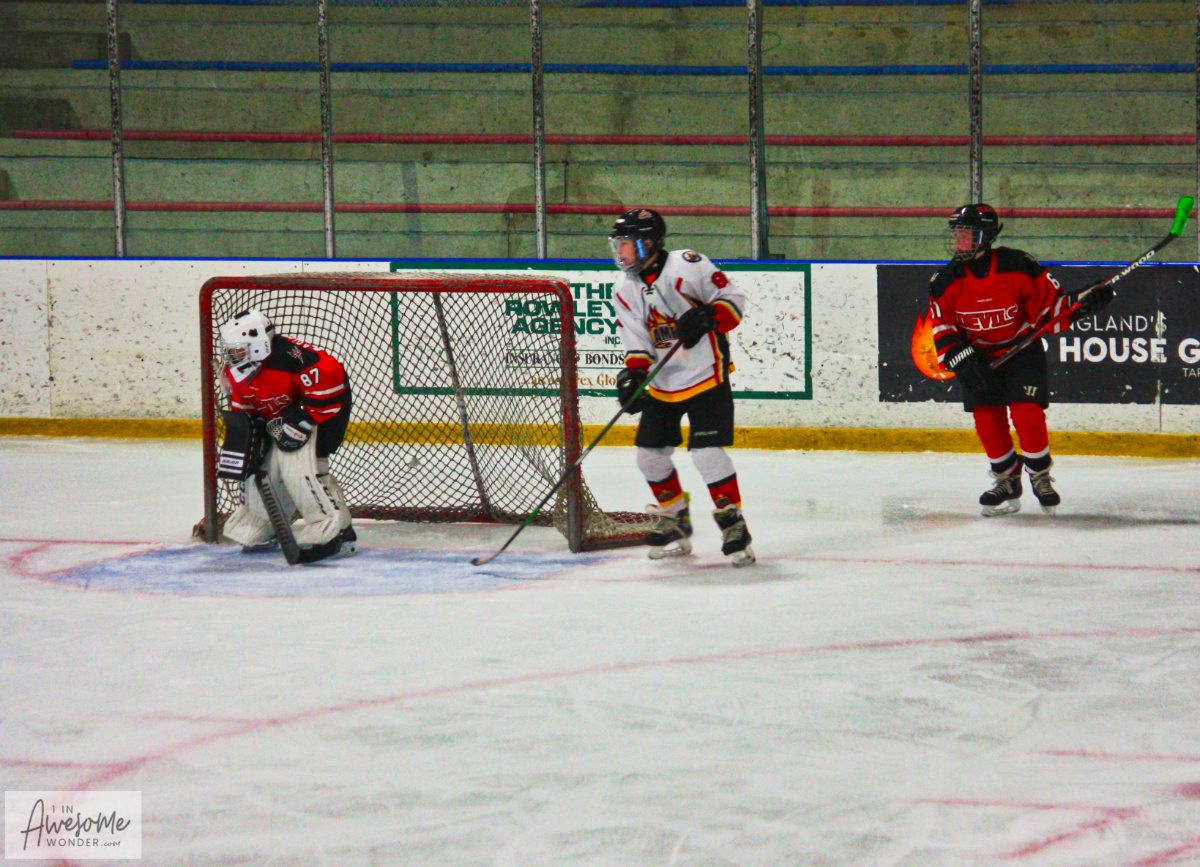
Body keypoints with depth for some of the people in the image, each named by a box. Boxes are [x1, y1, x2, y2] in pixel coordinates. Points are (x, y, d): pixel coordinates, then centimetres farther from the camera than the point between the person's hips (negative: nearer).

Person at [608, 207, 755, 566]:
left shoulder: (687, 266, -13)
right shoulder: (625, 289, 4)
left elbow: (734, 299, -9)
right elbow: (636, 341, 2)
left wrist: (708, 317, -27)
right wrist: (633, 374, -14)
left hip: (706, 375, -7)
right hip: (661, 384, 7)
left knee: (706, 452, -17)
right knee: (650, 453, 3)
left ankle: (733, 524, -7)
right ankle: (674, 522, 22)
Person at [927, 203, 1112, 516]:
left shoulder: (1018, 267, -17)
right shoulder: (947, 281, -8)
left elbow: (1050, 305, -10)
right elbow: (941, 328, -6)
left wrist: (1079, 303, -26)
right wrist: (963, 360, -18)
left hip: (1022, 348, -3)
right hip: (979, 357, 3)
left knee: (1026, 412, -16)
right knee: (987, 419, -3)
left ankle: (1041, 476, 2)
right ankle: (1007, 483, 14)